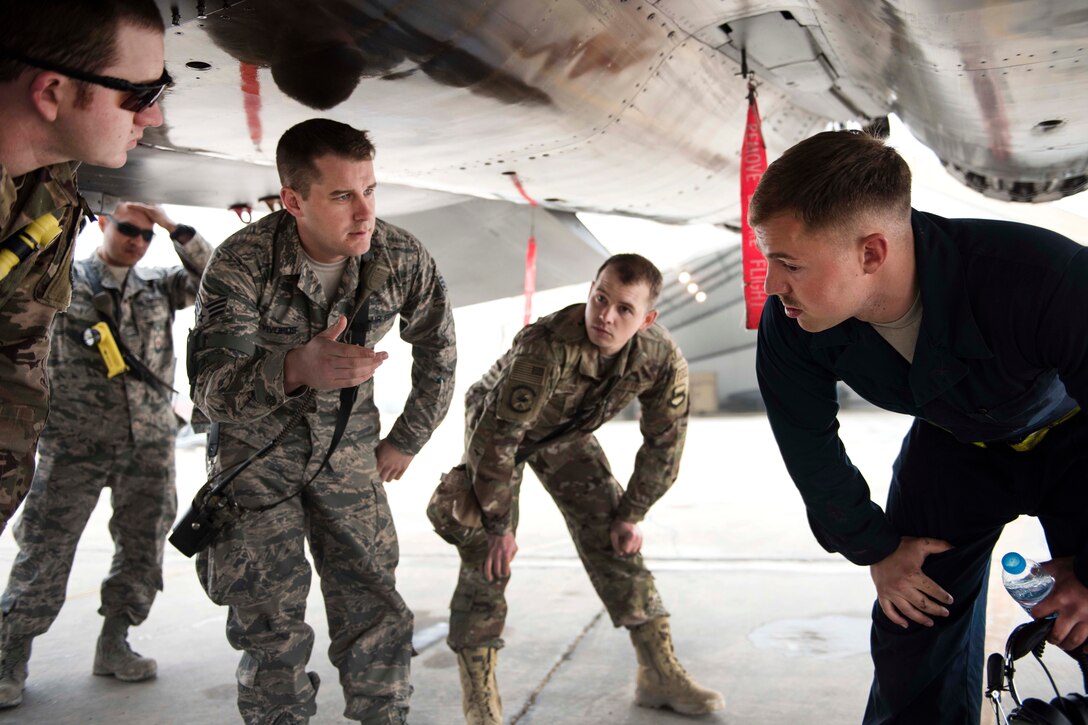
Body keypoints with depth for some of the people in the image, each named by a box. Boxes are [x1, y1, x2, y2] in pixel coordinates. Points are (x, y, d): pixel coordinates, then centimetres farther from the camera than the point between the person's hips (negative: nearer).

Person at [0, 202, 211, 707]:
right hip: (75, 442, -3)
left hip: (149, 443, 3)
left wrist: (175, 228, -3)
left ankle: (113, 645, 22)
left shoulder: (159, 285, 12)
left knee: (143, 546, 7)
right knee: (46, 547, 0)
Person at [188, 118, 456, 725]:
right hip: (256, 451, -2)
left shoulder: (402, 257, -14)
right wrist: (296, 369, -50)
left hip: (347, 449, 2)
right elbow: (210, 384, -30)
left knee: (377, 616, -1)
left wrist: (405, 442, 7)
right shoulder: (243, 261, -21)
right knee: (272, 629, -2)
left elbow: (438, 351, 4)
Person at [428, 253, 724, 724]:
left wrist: (630, 514, -6)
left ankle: (661, 676, 16)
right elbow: (497, 435, -36)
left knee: (615, 544, 2)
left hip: (568, 435, 4)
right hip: (495, 426, -4)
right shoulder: (547, 347, -42)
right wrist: (497, 525, -27)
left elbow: (664, 442, -10)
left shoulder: (663, 360, -26)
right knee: (488, 558, -13)